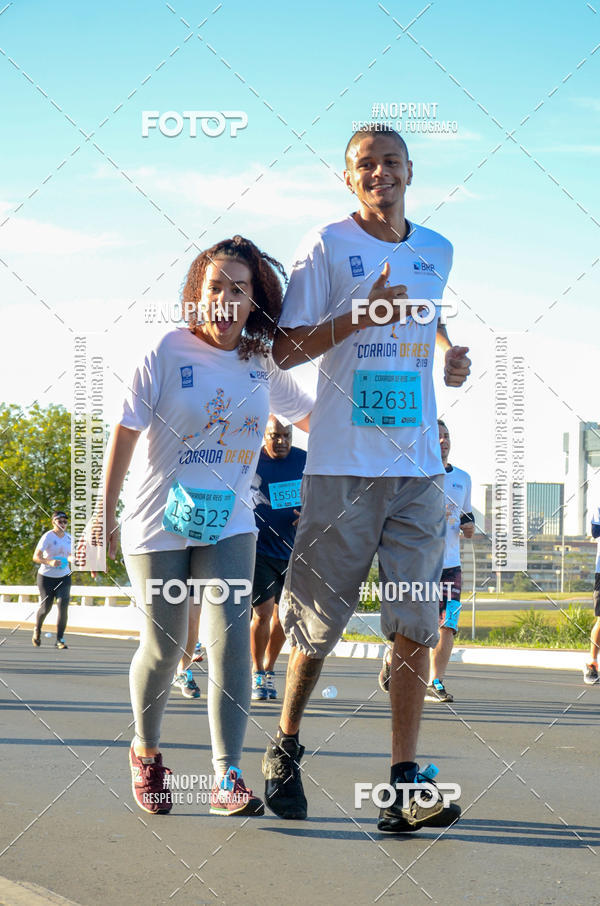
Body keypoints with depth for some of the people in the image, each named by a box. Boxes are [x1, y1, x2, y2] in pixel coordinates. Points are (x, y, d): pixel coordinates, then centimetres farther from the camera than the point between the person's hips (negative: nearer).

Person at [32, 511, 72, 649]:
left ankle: (60, 639, -9)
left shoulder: (68, 537, 5)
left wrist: (72, 559, -4)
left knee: (63, 606, -14)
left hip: (64, 577, 4)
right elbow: (36, 557, -17)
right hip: (46, 577, -4)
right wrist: (50, 562, -33)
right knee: (45, 608, 2)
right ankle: (37, 630, 35)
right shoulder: (48, 537, -13)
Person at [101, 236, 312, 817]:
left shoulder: (263, 364, 2)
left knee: (230, 636, -13)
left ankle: (227, 777, -13)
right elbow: (126, 432, -7)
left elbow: (306, 414, 22)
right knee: (163, 645, 4)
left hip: (228, 523, 3)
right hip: (159, 522, -2)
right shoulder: (167, 352, -10)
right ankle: (145, 751, 31)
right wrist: (104, 512, -7)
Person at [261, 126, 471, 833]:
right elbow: (285, 349, -4)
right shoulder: (327, 245, -1)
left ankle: (406, 783, -5)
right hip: (342, 462, -4)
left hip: (418, 463, 4)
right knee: (319, 619, 3)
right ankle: (284, 749, 26)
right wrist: (361, 315, -17)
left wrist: (448, 352, 12)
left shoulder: (436, 251, 14)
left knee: (416, 621, -5)